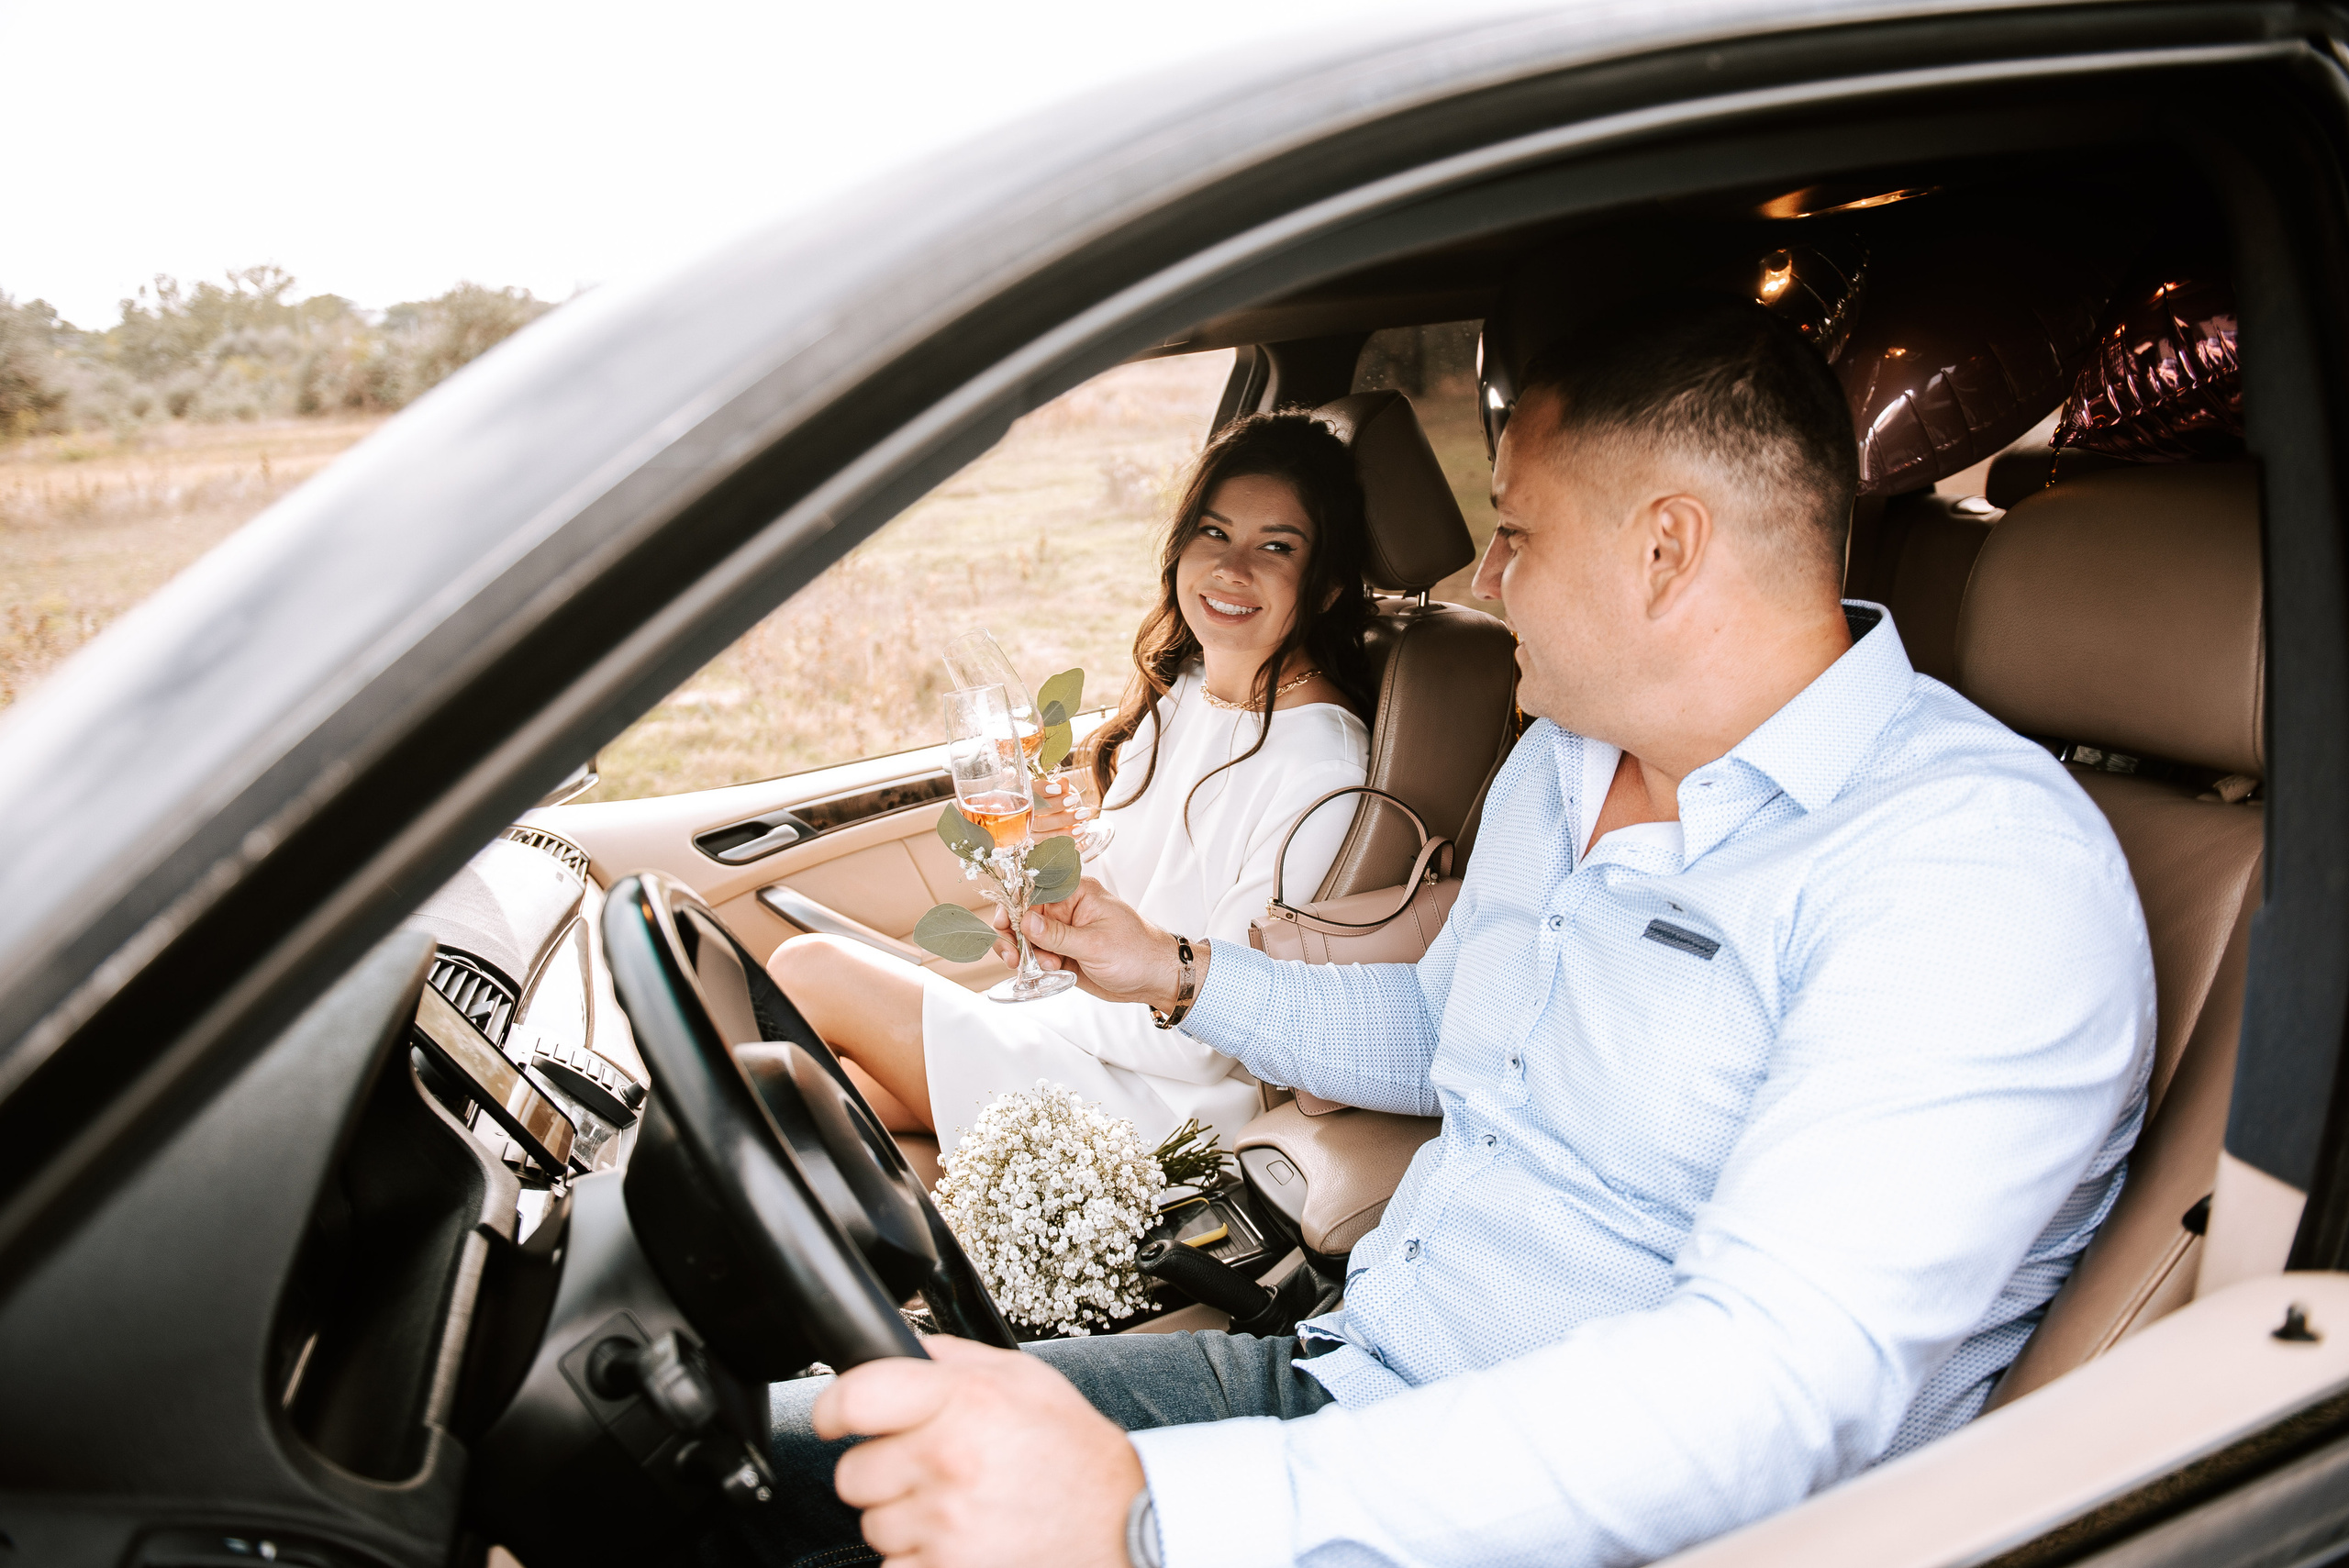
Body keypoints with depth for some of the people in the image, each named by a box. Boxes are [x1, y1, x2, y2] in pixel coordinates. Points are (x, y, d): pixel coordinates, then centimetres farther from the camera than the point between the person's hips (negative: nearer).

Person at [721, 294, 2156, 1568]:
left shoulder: (1984, 865, -21)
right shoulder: (1561, 762, 10)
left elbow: (1786, 1382, -33)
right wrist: (1178, 974, 22)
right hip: (1350, 1377, 8)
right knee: (767, 1444, -1)